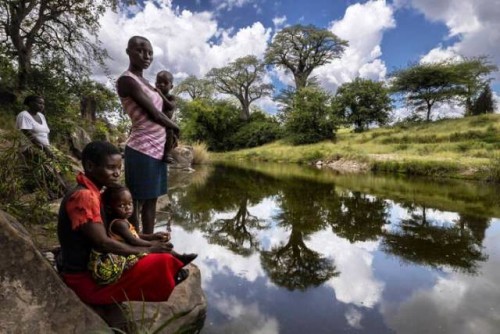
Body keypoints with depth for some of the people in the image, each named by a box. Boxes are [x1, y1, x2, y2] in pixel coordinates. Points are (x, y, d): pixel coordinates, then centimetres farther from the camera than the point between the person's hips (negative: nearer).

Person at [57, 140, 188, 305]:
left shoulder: (91, 193, 5)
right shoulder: (83, 196, -23)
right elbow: (102, 243, -26)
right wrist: (147, 250, -17)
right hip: (86, 279, -10)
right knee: (162, 262, -16)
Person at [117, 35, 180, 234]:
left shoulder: (144, 81, 18)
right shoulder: (127, 80, -9)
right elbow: (154, 114, -12)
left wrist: (170, 134, 2)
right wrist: (176, 128, 3)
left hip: (157, 148, 9)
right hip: (142, 150, -9)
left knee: (151, 201, 14)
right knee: (136, 202, -1)